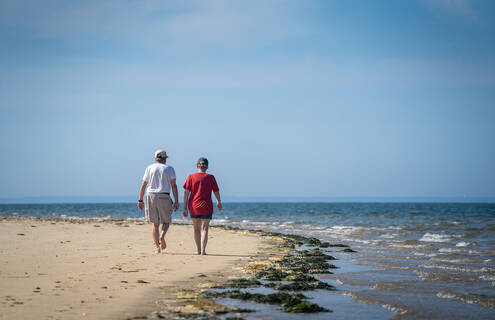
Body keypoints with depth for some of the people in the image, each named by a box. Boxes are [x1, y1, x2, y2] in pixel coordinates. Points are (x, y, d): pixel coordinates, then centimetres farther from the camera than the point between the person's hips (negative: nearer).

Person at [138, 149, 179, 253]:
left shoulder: (150, 168, 8)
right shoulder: (169, 169, 4)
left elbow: (143, 185, 5)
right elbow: (174, 186, -3)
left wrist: (140, 200, 10)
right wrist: (176, 201, -2)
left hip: (151, 196, 2)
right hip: (164, 197, -2)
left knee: (155, 223, 7)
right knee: (166, 221, 11)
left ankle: (157, 247, 1)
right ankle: (162, 236, -19)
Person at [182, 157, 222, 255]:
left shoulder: (191, 177, -1)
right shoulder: (210, 177, -4)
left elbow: (186, 193, -4)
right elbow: (216, 192, 6)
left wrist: (185, 208, -1)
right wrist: (219, 202, 26)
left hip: (193, 207, 2)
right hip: (206, 207, -2)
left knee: (196, 229, 16)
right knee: (204, 229, -3)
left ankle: (199, 250, 20)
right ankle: (203, 251, -13)